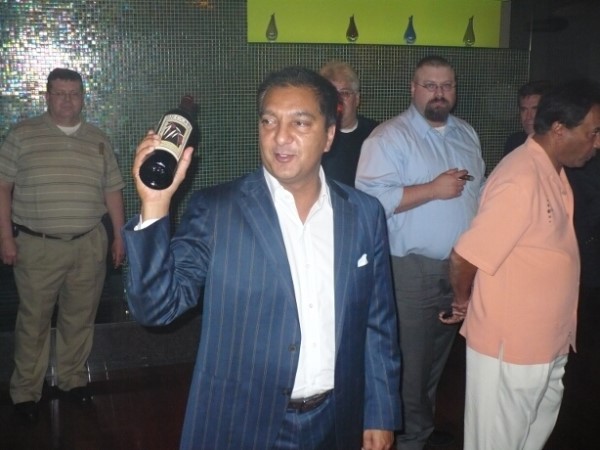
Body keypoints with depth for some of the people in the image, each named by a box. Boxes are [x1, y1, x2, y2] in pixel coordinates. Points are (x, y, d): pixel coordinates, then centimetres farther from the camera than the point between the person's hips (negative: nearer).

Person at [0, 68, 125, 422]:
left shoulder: (99, 140, 8)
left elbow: (112, 191, 11)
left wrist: (120, 236, 7)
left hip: (89, 246, 3)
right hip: (37, 247, -2)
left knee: (80, 318, 11)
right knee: (34, 320, 5)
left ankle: (74, 378, 28)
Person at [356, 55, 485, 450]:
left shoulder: (467, 134, 12)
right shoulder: (389, 137, -12)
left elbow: (480, 190, 19)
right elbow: (371, 198, -23)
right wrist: (433, 189, -21)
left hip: (461, 267, 7)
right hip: (412, 270, -7)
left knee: (439, 355, 19)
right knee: (409, 360, 1)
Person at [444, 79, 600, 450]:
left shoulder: (553, 171, 5)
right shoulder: (522, 180, -25)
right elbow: (464, 257, -25)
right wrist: (463, 302, -6)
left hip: (545, 343, 9)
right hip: (509, 346, -9)